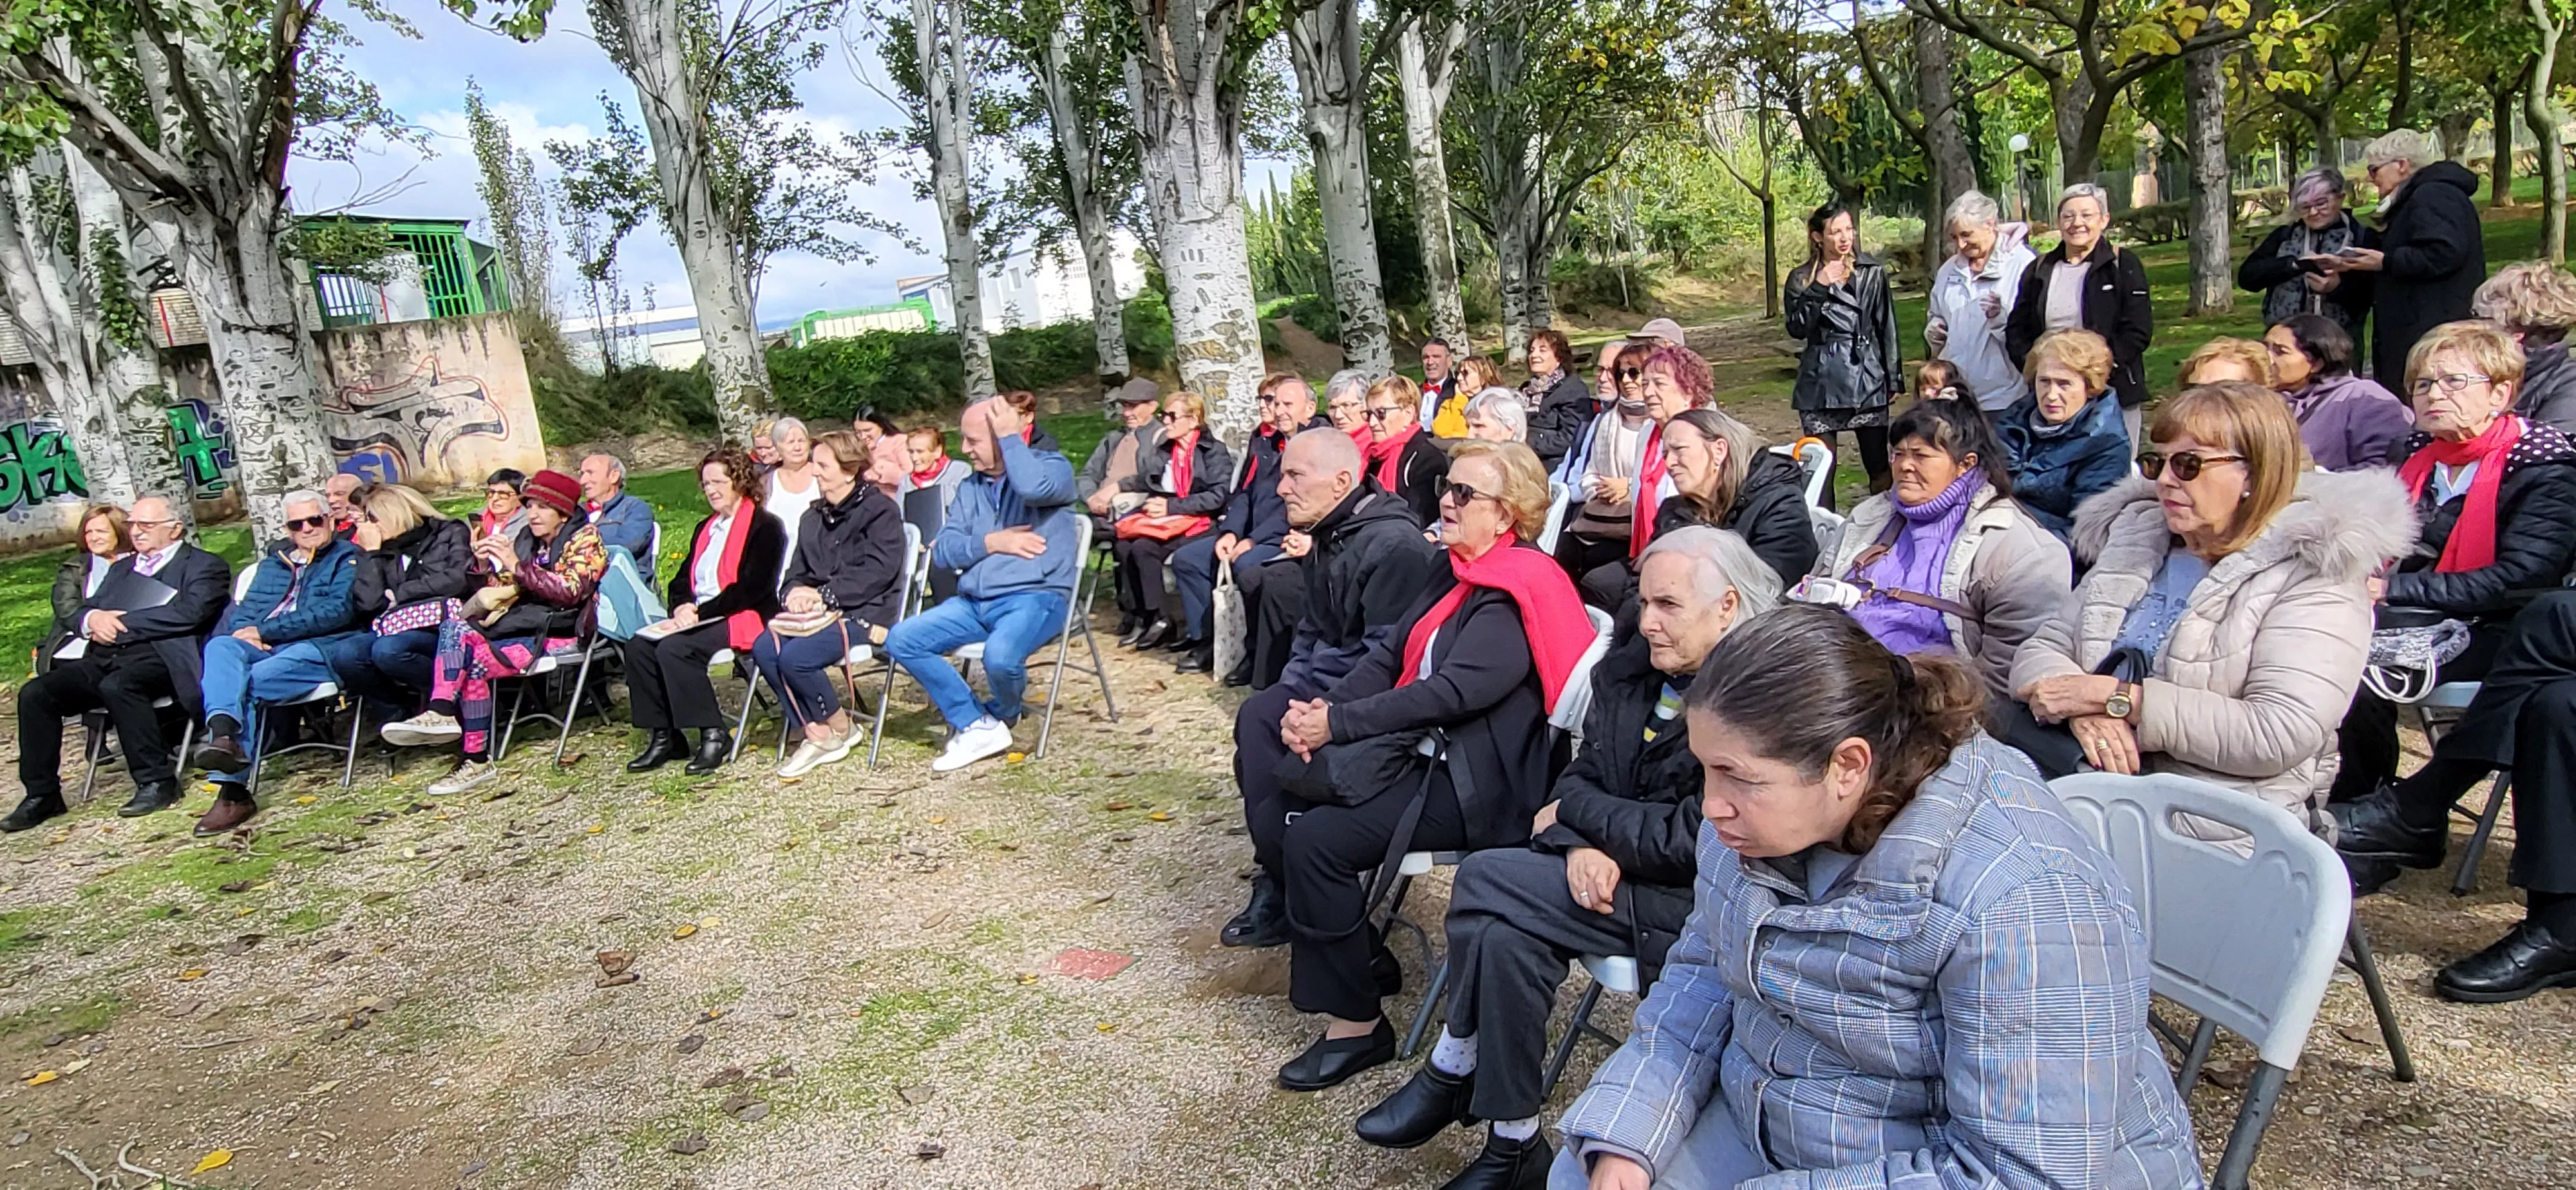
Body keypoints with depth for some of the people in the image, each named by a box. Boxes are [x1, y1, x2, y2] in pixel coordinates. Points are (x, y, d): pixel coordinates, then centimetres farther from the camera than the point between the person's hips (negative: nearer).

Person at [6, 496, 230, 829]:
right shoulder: (122, 567, 29)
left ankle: (157, 783, -24)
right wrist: (93, 619, -3)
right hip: (103, 658, 7)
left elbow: (189, 613, -12)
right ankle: (42, 794, -4)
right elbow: (80, 614, 23)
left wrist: (120, 622, -11)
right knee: (35, 694, -14)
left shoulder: (204, 565, 6)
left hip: (159, 658, -7)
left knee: (118, 685, -36)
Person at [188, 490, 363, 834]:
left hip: (315, 649, -4)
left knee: (247, 681, -31)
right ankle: (222, 735, -51)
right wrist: (247, 632, -3)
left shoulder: (347, 558, 11)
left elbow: (336, 611, -5)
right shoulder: (274, 561, 31)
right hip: (262, 649, 5)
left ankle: (233, 789, -34)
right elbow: (248, 608, 23)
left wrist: (265, 631, -7)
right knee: (222, 646, -29)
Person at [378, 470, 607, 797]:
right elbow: (504, 592, 16)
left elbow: (570, 592, -17)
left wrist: (517, 566, -22)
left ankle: (476, 761, -22)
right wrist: (487, 566, -3)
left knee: (474, 662, -25)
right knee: (458, 626, -22)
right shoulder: (528, 540, 19)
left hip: (559, 632, -6)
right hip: (521, 623, 6)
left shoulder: (586, 538, 0)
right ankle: (441, 712, -35)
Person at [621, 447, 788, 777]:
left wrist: (701, 612, -17)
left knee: (674, 648, -28)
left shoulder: (764, 526, -4)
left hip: (744, 619, -8)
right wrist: (683, 607, -4)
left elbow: (752, 588, -13)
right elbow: (681, 579, 19)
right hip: (698, 617, 8)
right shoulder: (706, 529, 24)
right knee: (638, 645, -13)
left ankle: (714, 735, -19)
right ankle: (664, 737, -9)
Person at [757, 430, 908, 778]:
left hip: (864, 612, -7)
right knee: (764, 648, -22)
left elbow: (879, 571, -14)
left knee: (795, 656, -29)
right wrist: (796, 593, -7)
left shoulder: (880, 511, -2)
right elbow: (797, 571, 18)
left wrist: (824, 594, -18)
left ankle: (840, 728, -3)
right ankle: (813, 733, -13)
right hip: (818, 614, 7)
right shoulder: (813, 518, 21)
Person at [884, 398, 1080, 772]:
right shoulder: (970, 487, 19)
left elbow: (1034, 487, -27)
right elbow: (942, 551, 10)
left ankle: (1001, 716, 3)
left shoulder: (1052, 467, 0)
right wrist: (991, 543, -7)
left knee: (1000, 656, -35)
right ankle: (978, 727, -9)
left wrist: (1010, 437, -12)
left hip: (1035, 597, -7)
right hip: (974, 602, 7)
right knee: (900, 640, -10)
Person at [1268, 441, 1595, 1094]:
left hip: (1478, 787, -10)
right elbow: (1390, 655, 8)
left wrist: (1337, 724, -21)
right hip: (1426, 749, 10)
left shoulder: (1516, 595, -16)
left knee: (1317, 839, -21)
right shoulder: (1458, 572, 13)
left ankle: (1356, 1025, -5)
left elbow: (1453, 692, -25)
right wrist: (1321, 708, -10)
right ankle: (1361, 952, 13)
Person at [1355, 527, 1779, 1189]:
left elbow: (1689, 844, -22)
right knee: (1503, 932, -20)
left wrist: (1575, 811, -10)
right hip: (1619, 873, 7)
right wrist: (1584, 845, -16)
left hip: (1704, 902, -7)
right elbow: (1583, 775, 6)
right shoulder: (1629, 670, 3)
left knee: (1484, 880, -19)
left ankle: (1453, 1071, 2)